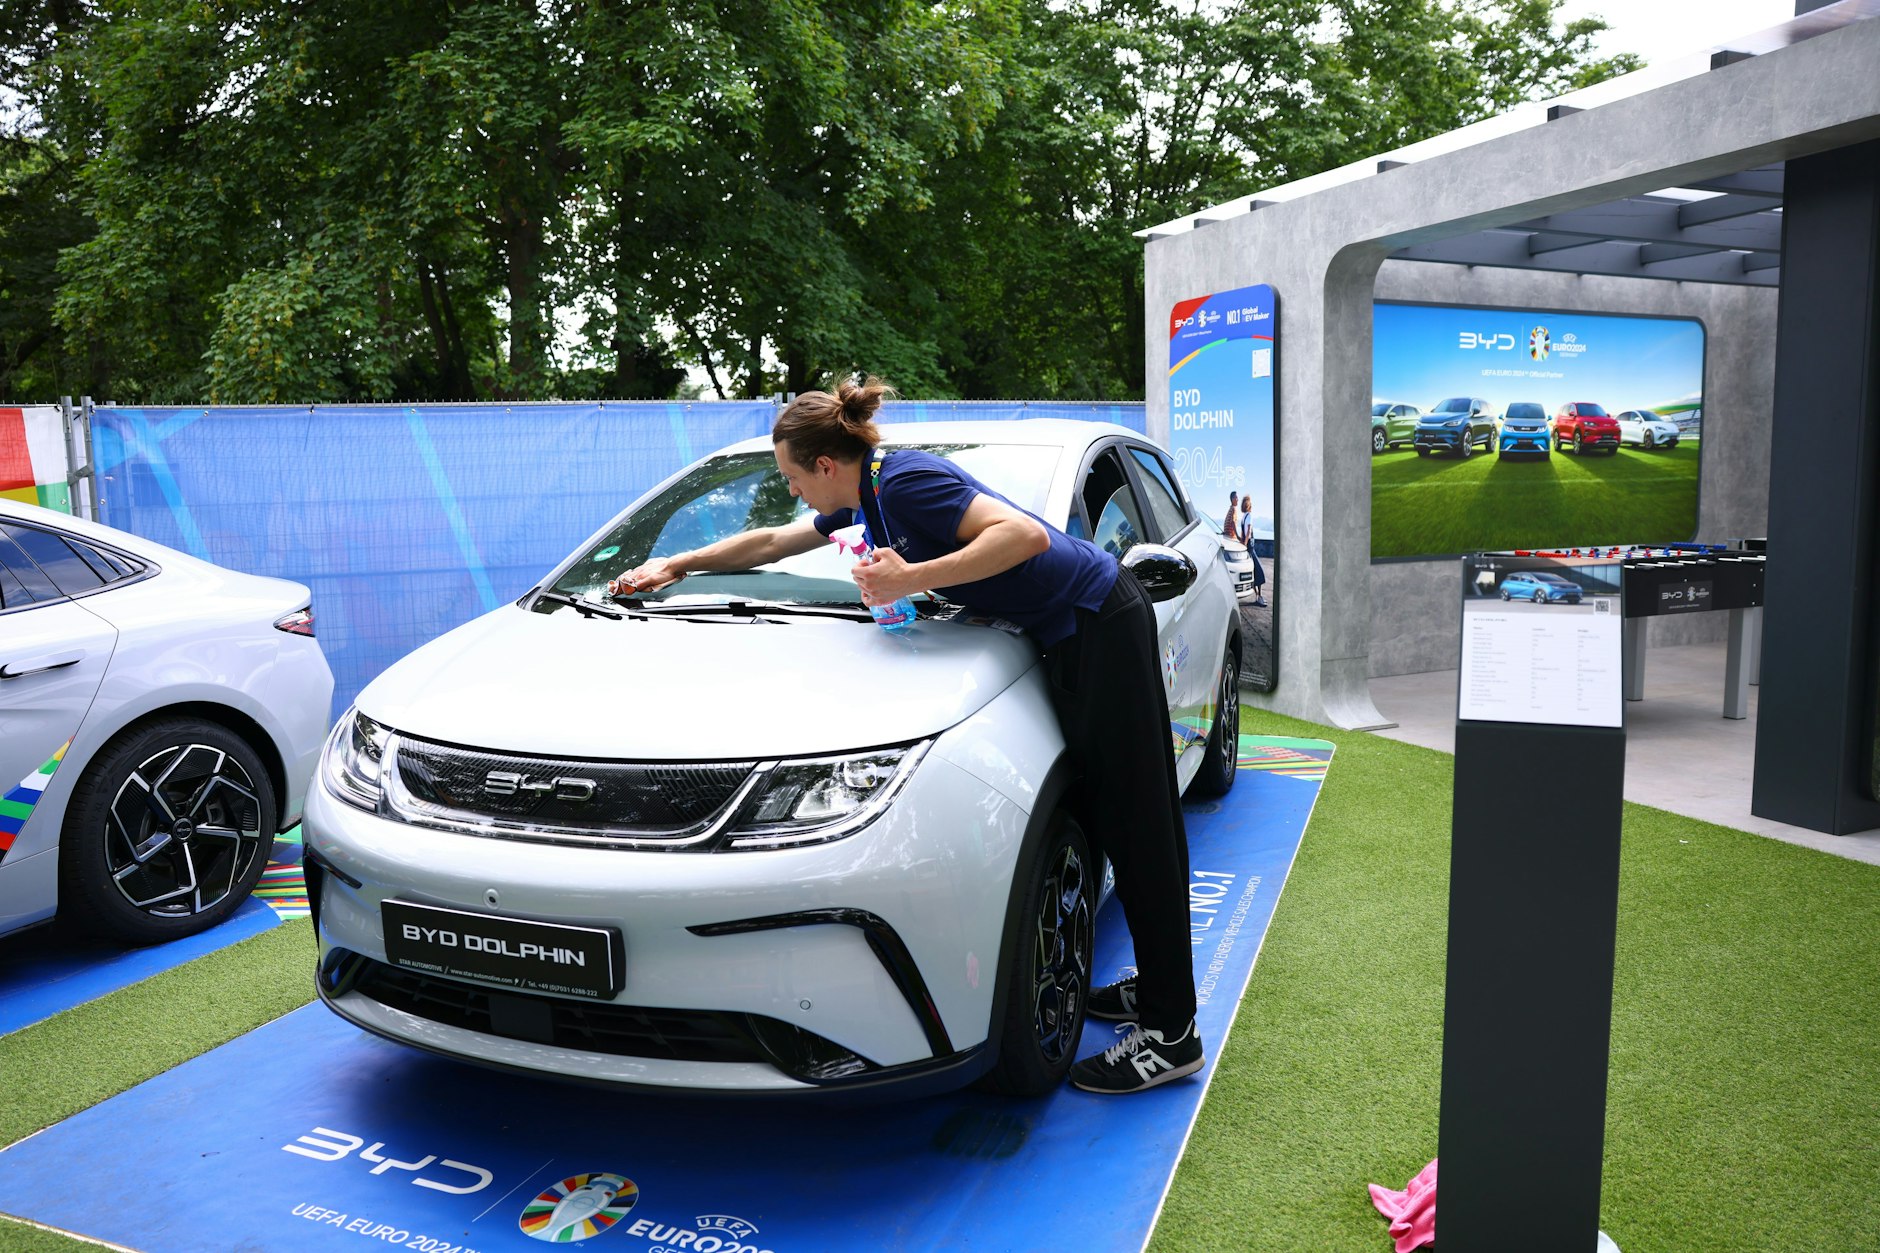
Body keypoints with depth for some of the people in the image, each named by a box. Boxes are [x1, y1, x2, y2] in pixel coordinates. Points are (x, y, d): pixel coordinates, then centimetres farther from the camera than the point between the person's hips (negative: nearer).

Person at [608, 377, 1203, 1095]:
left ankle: (1171, 1033, 0)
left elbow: (1026, 534, -30)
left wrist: (914, 578, -30)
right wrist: (673, 565, 31)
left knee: (1135, 819, -6)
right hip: (1071, 635, 10)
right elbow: (771, 542, 27)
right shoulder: (865, 496, 12)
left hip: (1098, 625, -10)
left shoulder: (905, 481, -19)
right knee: (1103, 811, 12)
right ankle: (1154, 986, 23)